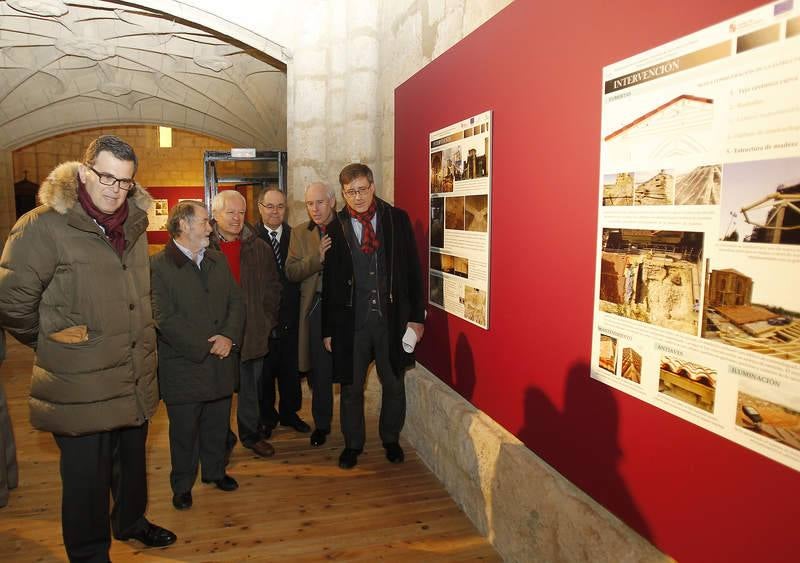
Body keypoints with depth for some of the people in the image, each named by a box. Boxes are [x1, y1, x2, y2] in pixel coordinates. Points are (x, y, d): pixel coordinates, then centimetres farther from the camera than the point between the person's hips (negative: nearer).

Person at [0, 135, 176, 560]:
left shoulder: (135, 225, 5)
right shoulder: (44, 226, -16)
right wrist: (55, 345, -1)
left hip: (135, 382, 6)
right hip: (80, 390, -6)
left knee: (133, 462, 24)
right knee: (87, 479, 10)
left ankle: (130, 520, 49)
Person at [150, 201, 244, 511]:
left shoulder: (218, 260, 9)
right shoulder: (158, 265, -12)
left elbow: (237, 301, 6)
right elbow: (164, 319, -18)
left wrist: (229, 336, -10)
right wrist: (205, 347, -16)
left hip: (221, 363, 5)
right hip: (184, 367, -5)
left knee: (217, 425, 18)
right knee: (184, 431, 11)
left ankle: (215, 471, 39)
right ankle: (182, 485, 30)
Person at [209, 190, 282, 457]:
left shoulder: (259, 248, 6)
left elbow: (273, 287, 12)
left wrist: (267, 320, 5)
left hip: (253, 332, 3)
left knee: (250, 388, 15)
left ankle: (252, 434, 33)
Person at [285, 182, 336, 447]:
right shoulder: (300, 233, 7)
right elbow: (291, 272, -4)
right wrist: (317, 257, -17)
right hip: (316, 306, 2)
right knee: (320, 369, 8)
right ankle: (321, 423, 25)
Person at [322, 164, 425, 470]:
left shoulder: (397, 219, -1)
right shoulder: (335, 228, -1)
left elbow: (412, 270, 0)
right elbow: (329, 282, 1)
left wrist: (417, 316, -4)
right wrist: (328, 329, 1)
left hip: (392, 317, 1)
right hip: (352, 320, 0)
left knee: (394, 384, 15)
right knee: (351, 387, 13)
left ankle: (391, 439, 37)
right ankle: (352, 443, 33)